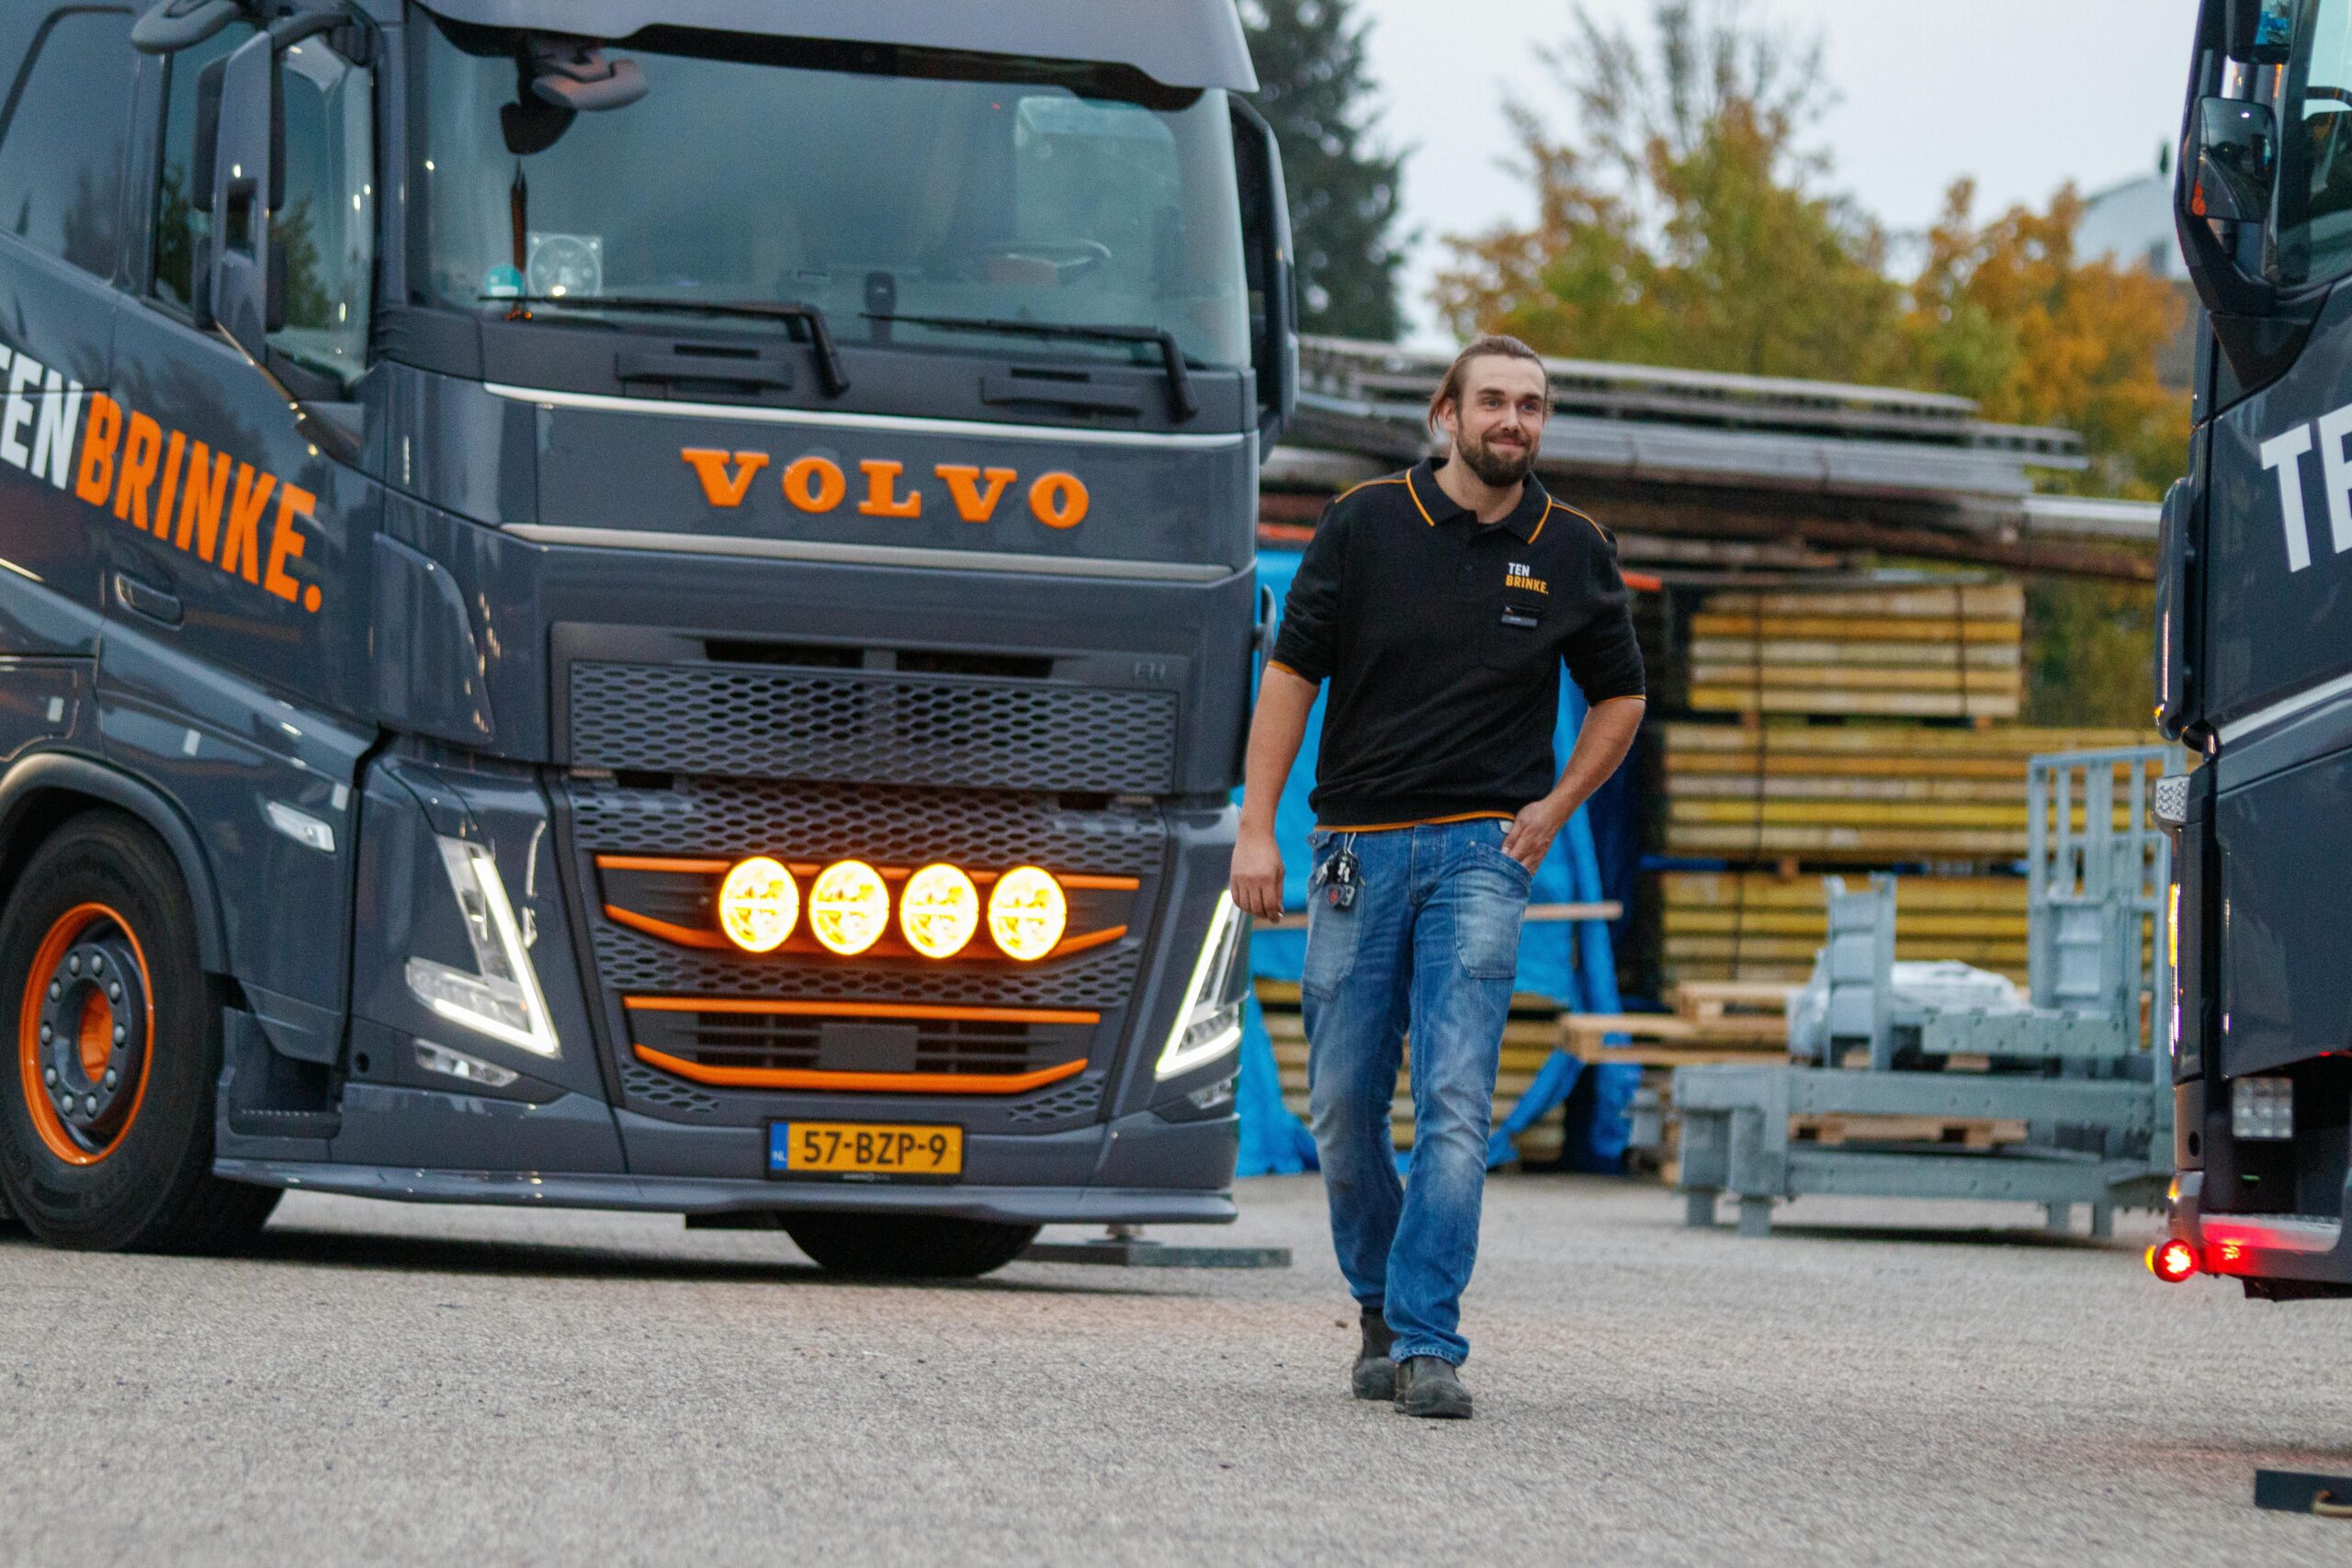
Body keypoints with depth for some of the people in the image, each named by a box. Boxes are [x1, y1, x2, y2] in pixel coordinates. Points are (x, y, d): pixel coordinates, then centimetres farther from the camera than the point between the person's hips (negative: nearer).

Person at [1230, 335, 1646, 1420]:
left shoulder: (1572, 551, 5)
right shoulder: (1364, 525, 1)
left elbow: (1620, 697, 18)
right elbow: (1291, 673, 3)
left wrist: (1556, 805, 5)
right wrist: (1256, 827, -4)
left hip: (1482, 850, -1)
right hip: (1359, 847, 1)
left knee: (1455, 1100, -13)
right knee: (1343, 1106, 4)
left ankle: (1429, 1347, -14)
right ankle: (1380, 1308, 26)